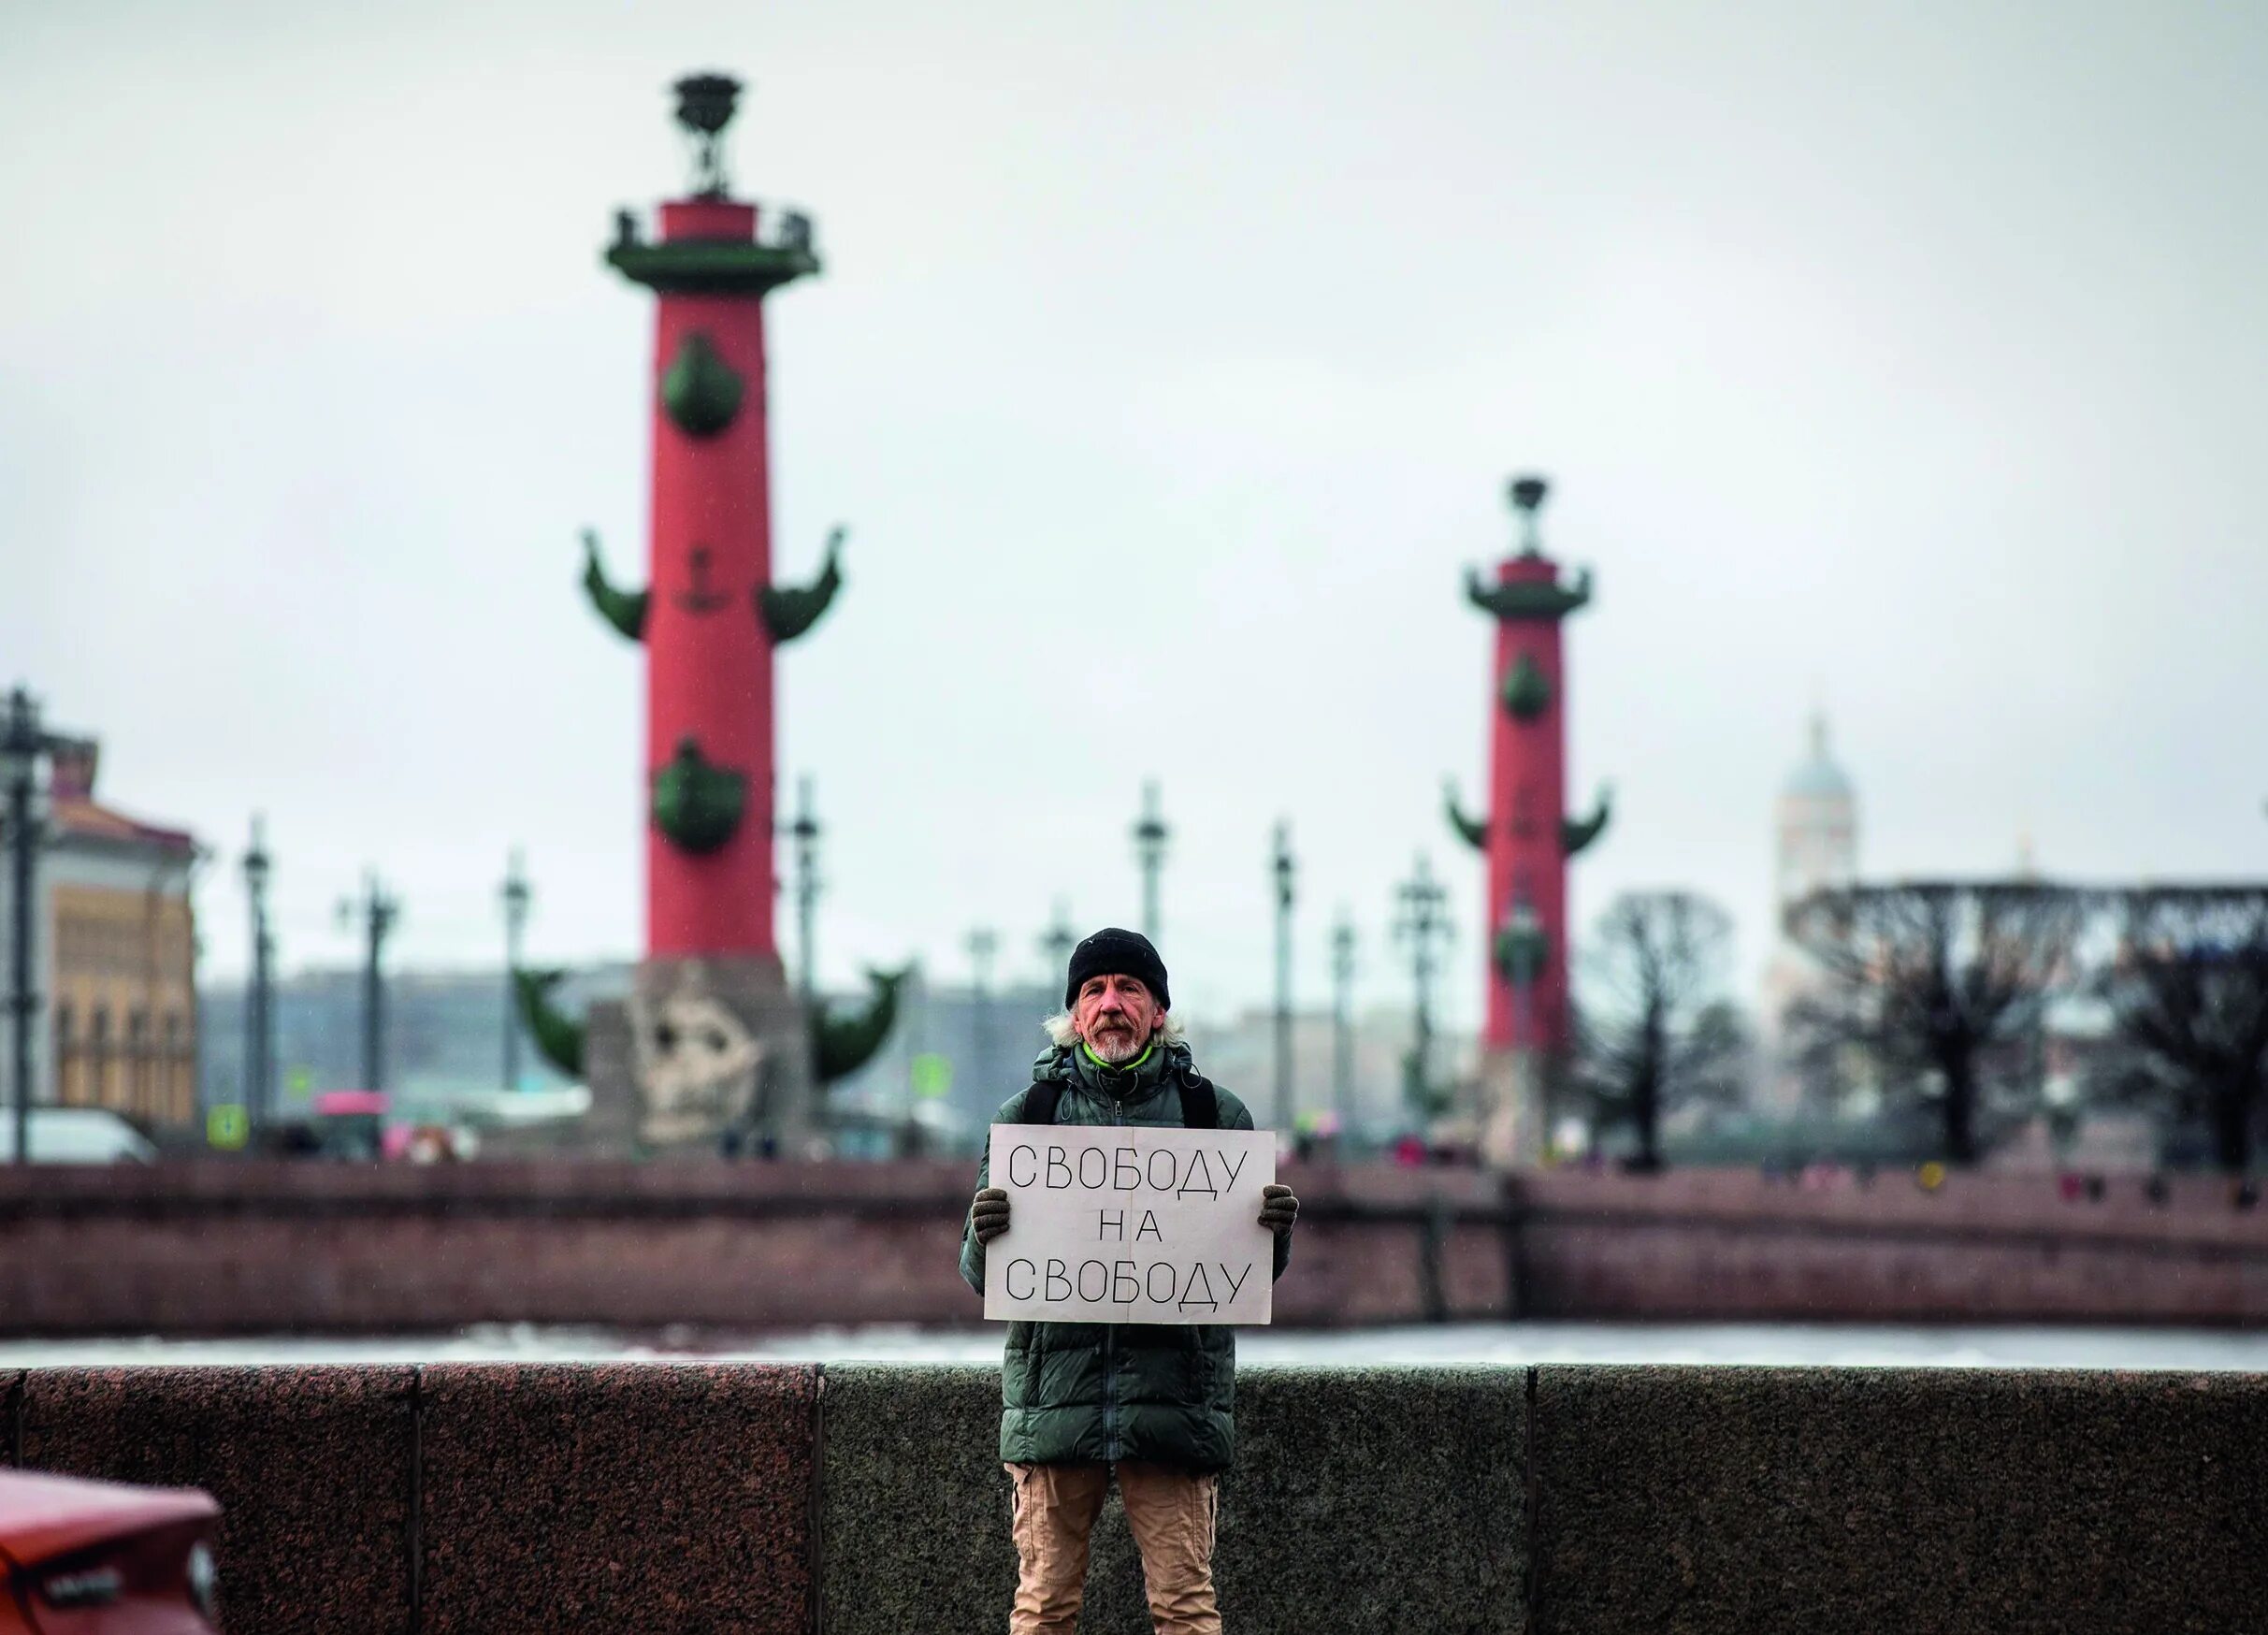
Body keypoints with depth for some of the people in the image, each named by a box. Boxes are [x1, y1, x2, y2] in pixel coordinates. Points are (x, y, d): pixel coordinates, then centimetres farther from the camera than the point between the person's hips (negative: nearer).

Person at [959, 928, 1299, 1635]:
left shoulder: (1214, 1115, 9)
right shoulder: (1026, 1116, 9)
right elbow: (982, 1279, 9)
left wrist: (1275, 1230, -9)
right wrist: (985, 1237, -13)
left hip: (1175, 1395, 0)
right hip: (1055, 1395, 1)